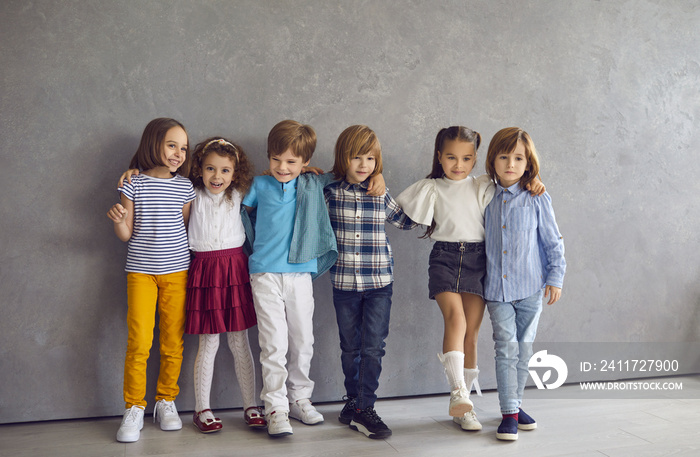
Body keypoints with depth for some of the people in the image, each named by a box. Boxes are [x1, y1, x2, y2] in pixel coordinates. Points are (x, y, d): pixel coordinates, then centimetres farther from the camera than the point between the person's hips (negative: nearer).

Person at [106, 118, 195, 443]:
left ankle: (166, 401, 23)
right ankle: (134, 409, 9)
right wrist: (118, 221, -18)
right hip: (141, 271, -2)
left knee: (173, 342, 6)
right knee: (139, 341, -7)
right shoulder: (134, 184, -2)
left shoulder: (185, 187, 5)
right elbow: (126, 235, -1)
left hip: (176, 270, 2)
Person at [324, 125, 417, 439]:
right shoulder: (329, 192, -1)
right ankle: (354, 399, 29)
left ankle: (364, 408, 7)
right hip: (344, 283, 0)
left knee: (373, 347, -3)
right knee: (350, 347, 12)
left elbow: (407, 221, 17)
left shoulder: (381, 196, 3)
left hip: (379, 283, 0)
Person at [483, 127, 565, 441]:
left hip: (530, 288, 0)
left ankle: (515, 403, 26)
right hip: (496, 289, 1)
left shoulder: (537, 200, -3)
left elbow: (553, 241, 1)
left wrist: (555, 278, -1)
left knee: (524, 349, 10)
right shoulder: (487, 199, 3)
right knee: (506, 347, -5)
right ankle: (509, 413, 2)